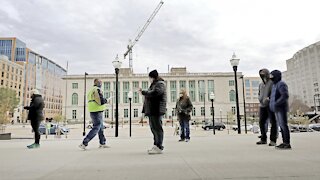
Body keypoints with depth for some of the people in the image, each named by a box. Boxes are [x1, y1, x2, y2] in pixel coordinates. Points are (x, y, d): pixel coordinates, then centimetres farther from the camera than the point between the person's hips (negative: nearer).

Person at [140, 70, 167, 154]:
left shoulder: (160, 84, -8)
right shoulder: (154, 84, 23)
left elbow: (155, 93, -24)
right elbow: (150, 94, 25)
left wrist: (143, 92, -18)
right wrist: (143, 92, 9)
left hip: (156, 110, -10)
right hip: (152, 110, 10)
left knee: (157, 128, -9)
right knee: (153, 128, 13)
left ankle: (159, 147, -6)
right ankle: (156, 145, 21)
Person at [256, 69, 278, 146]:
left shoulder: (272, 82, -3)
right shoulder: (261, 84, 18)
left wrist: (269, 98, -22)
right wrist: (260, 98, 4)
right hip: (262, 105, 7)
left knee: (273, 122, -2)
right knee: (262, 122, 7)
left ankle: (273, 140, 3)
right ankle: (263, 139, 17)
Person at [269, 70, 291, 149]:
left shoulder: (281, 84, -12)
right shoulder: (275, 85, 18)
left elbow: (285, 96, -23)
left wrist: (276, 104, -24)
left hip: (281, 108, -9)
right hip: (277, 109, 9)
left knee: (284, 125, -7)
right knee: (281, 126, 9)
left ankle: (287, 144, -2)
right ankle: (284, 143, 13)